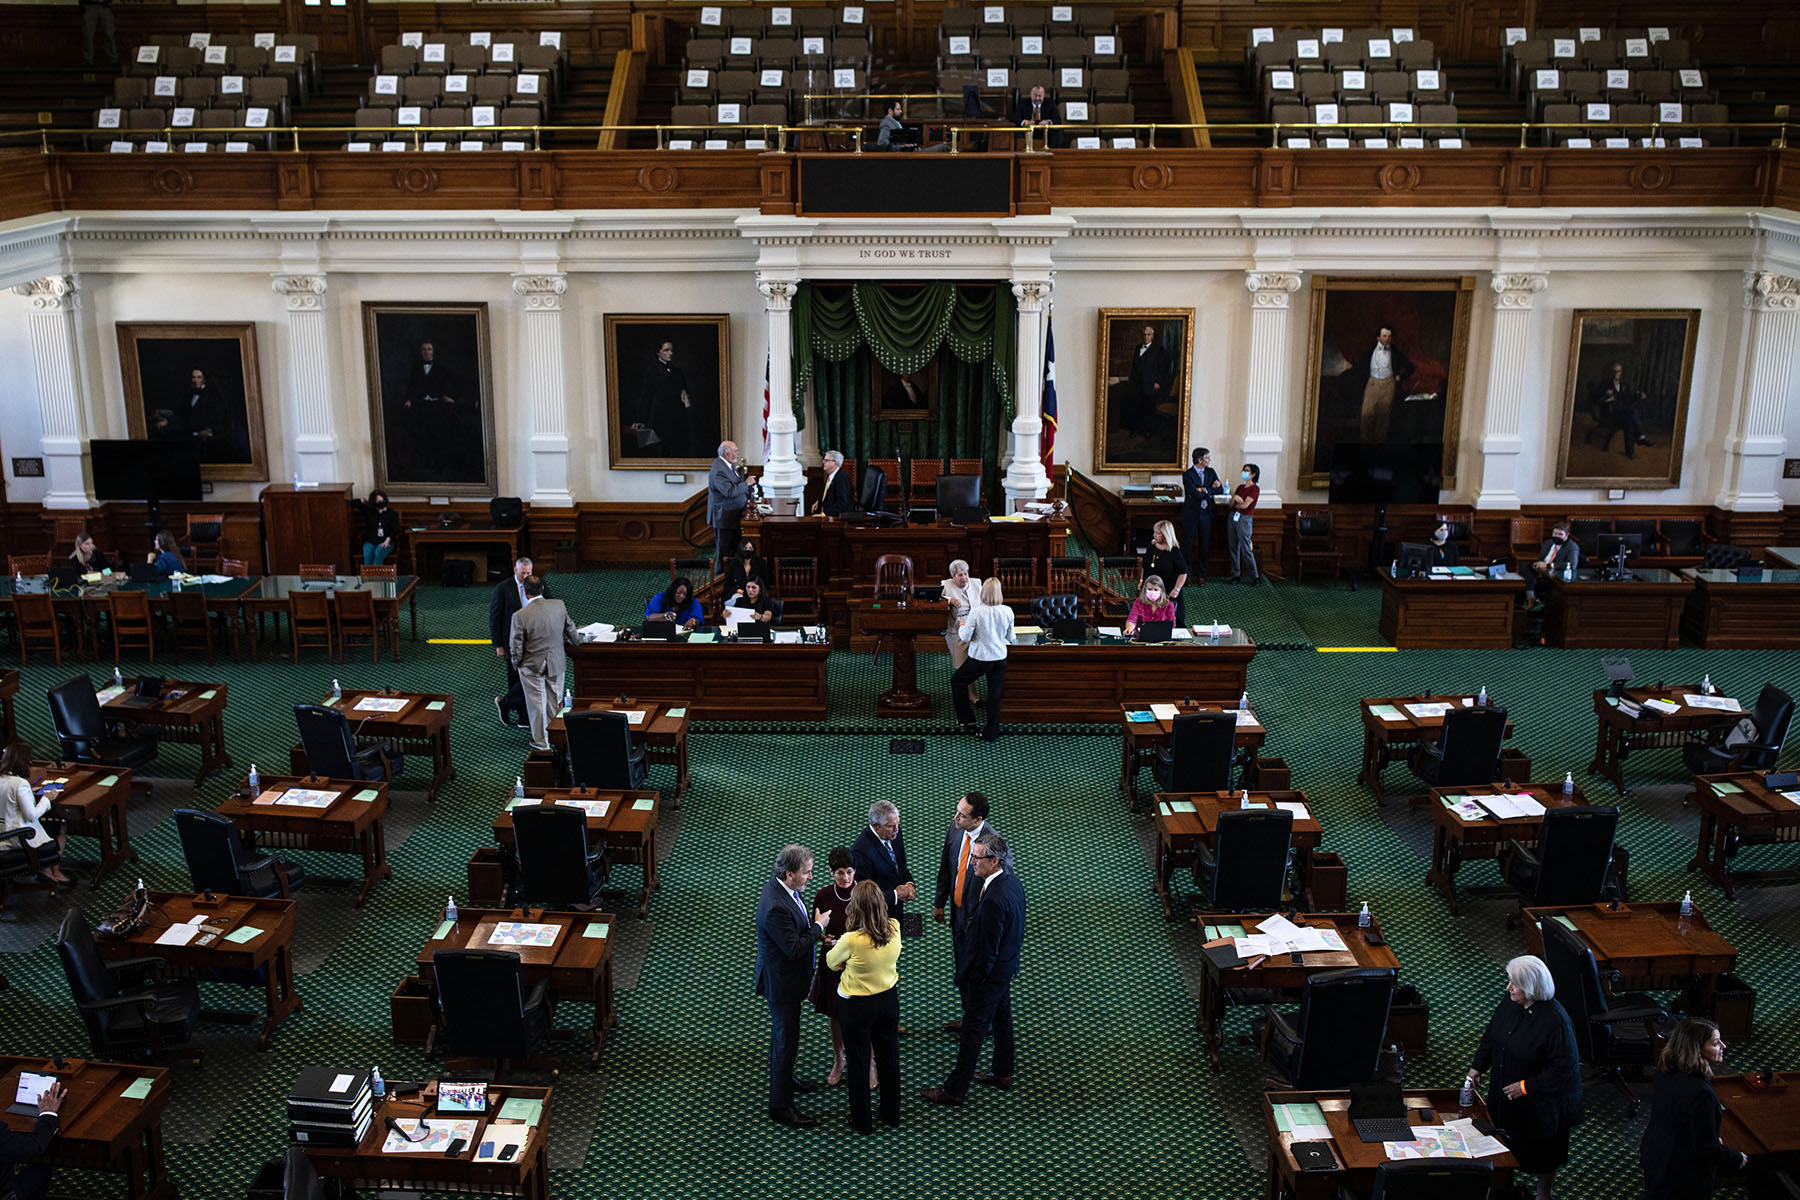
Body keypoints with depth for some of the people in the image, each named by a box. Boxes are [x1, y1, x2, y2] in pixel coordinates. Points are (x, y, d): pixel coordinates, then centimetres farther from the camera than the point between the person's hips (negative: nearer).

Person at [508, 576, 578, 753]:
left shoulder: (519, 616, -22)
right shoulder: (559, 605, -12)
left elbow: (516, 647, -16)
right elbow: (570, 629, 3)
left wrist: (516, 664, 4)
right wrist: (575, 640, 26)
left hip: (532, 666, -3)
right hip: (557, 663, 3)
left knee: (537, 703, 11)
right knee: (555, 700, 21)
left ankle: (541, 742, 22)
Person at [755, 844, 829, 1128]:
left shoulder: (784, 888, -4)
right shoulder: (775, 907, -35)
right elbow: (794, 948, -30)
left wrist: (817, 932, -3)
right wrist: (818, 926, -18)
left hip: (786, 976, 10)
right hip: (781, 982, -10)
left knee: (781, 1033, 28)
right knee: (786, 1042, 3)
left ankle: (784, 1079, 49)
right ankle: (781, 1106, 15)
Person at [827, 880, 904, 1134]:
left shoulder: (851, 940, -32)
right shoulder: (895, 929, -17)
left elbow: (831, 961, -9)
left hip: (857, 1006, -4)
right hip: (889, 998, 5)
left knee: (858, 1063, 16)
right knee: (889, 1057, 22)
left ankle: (862, 1121, 31)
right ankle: (891, 1114, 39)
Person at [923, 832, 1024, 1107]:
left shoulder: (994, 900, -35)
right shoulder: (1012, 880, -5)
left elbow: (987, 949, -27)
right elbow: (1017, 930, 9)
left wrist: (974, 979, -15)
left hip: (990, 972, -9)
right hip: (1006, 964, 9)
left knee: (973, 1028, 3)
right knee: (1001, 1017, 24)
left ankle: (955, 1090, 16)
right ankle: (1003, 1071, 43)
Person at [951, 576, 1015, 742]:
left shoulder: (976, 612, -18)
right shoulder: (1007, 611, -7)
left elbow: (965, 637, -11)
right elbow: (1011, 638, 5)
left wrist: (962, 626, 9)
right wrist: (1014, 642, 28)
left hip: (980, 658, -3)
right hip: (1000, 658, 4)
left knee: (957, 681, 19)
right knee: (995, 694, 12)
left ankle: (967, 721, 24)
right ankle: (991, 733, 17)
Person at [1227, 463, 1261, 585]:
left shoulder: (1255, 488, -7)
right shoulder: (1240, 487, 14)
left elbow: (1245, 505, -14)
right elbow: (1231, 504, 8)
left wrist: (1235, 504, 3)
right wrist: (1235, 498, -12)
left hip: (1244, 519, -7)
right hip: (1233, 517, 7)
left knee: (1246, 549, -7)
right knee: (1234, 548, 7)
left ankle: (1255, 576, 1)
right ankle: (1236, 575, 13)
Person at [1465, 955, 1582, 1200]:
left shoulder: (1555, 1020, -31)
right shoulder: (1511, 1003, -9)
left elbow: (1564, 1068, -25)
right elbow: (1491, 1034, 8)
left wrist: (1526, 1087, -23)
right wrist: (1478, 1066, 4)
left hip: (1538, 1102, -6)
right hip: (1504, 1094, 6)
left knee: (1541, 1152, 16)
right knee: (1506, 1142, 22)